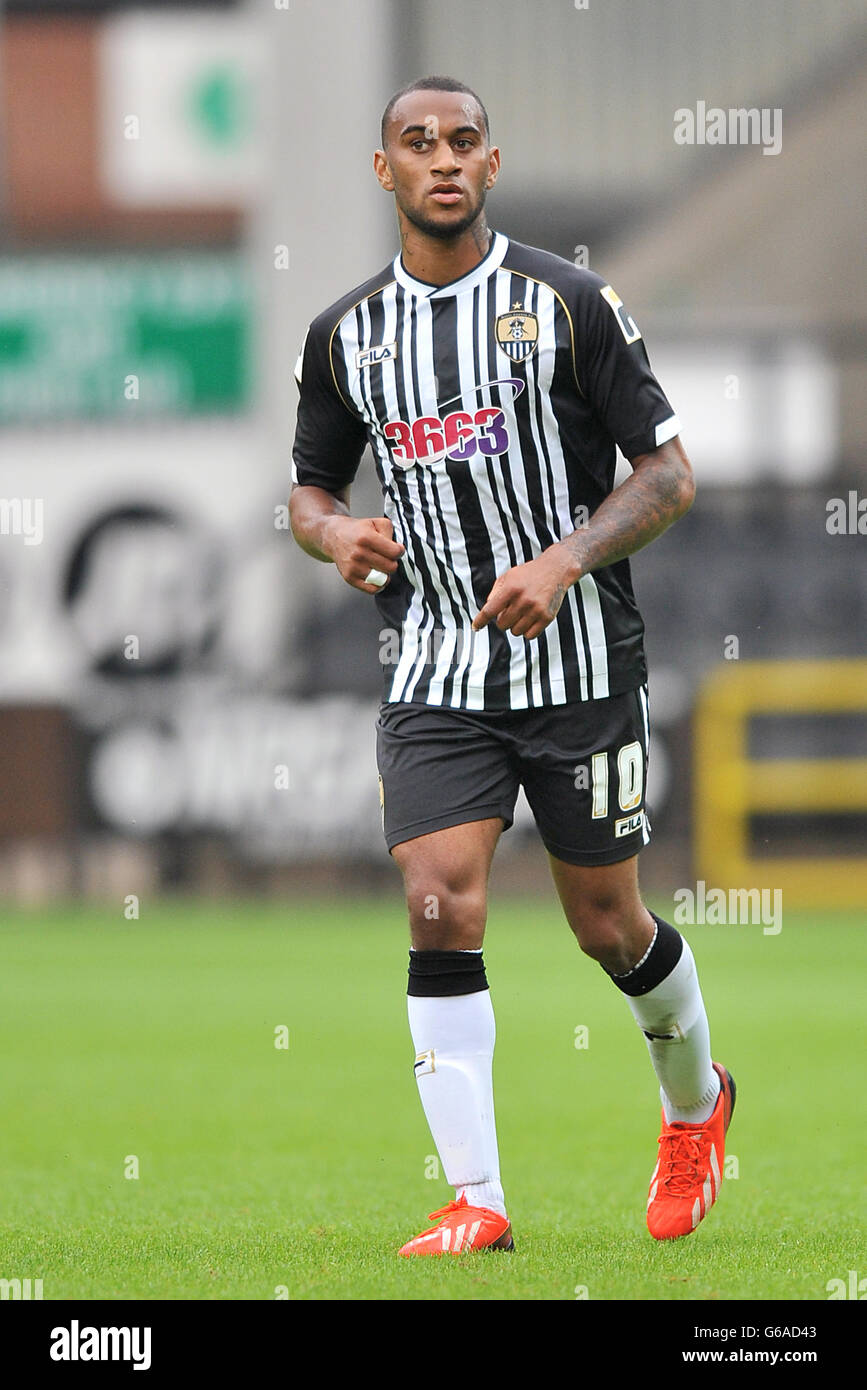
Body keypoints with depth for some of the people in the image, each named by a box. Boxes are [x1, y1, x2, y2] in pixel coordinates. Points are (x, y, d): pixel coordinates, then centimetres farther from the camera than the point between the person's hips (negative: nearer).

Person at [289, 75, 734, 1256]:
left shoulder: (569, 303, -5)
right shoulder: (344, 336, 5)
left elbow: (669, 472, -3)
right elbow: (309, 486, 17)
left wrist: (566, 561, -18)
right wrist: (334, 533, -7)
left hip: (579, 664, -2)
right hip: (431, 670, 2)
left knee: (607, 925, 8)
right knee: (441, 908, -15)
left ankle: (697, 1105, 37)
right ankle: (476, 1201, -13)